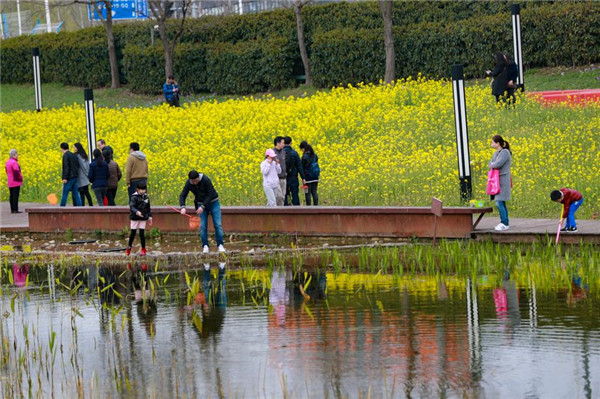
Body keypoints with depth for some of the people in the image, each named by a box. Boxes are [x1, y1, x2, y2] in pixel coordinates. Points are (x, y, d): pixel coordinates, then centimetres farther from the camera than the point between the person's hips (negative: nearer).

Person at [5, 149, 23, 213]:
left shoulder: (7, 163, 12)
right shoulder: (14, 163, -16)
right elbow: (16, 172, -23)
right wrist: (20, 178, -9)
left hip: (10, 183, 9)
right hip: (16, 182, -9)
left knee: (12, 196, 10)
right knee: (15, 195, -8)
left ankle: (12, 209, 11)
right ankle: (15, 210, -9)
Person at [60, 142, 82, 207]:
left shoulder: (65, 155, -9)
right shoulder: (74, 155, 15)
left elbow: (66, 167, -18)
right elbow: (78, 166, 20)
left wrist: (65, 178, -20)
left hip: (69, 177, -8)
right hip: (75, 177, 8)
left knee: (65, 194, -3)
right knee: (76, 194, 8)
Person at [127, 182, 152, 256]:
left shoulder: (146, 197, 6)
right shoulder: (134, 197, -10)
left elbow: (148, 208, 16)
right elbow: (131, 206, -23)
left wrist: (150, 217, 14)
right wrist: (136, 212, -40)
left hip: (143, 218, 3)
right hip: (135, 218, -3)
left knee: (142, 233, 1)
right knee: (133, 233, 6)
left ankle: (143, 249, 11)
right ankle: (129, 247, 25)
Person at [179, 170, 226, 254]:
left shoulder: (206, 180, -26)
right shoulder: (188, 184, -13)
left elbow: (211, 194, -23)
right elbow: (182, 196, -9)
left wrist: (203, 207, -28)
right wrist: (182, 207, -28)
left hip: (213, 202, -3)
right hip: (201, 204, 3)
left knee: (218, 225, -6)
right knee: (203, 226, -6)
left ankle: (220, 245, 0)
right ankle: (205, 246, 0)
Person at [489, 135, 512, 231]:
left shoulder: (505, 152, -12)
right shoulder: (496, 153, 16)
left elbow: (498, 164, -21)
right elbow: (491, 164, 10)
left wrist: (493, 165, -1)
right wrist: (494, 164, -11)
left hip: (503, 180, -9)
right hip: (497, 180, 9)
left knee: (499, 203, -13)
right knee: (501, 203, 10)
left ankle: (504, 224, -12)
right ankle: (504, 222, 14)